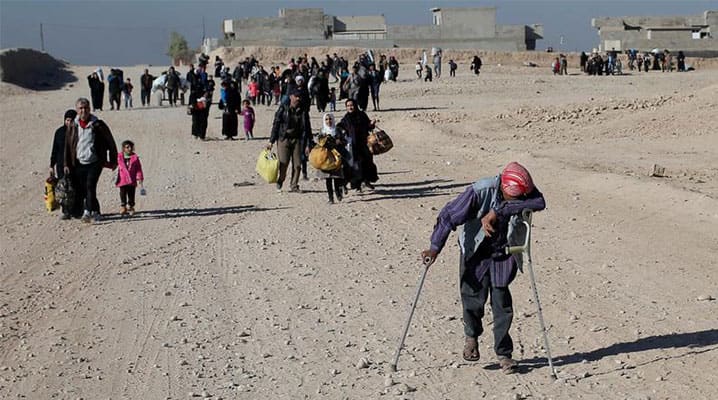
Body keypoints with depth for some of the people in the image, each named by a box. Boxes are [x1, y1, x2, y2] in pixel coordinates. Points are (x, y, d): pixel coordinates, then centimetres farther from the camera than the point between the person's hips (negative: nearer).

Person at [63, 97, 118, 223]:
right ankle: (95, 212, 17)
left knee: (90, 186, -19)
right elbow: (68, 146, 13)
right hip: (79, 164, 4)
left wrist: (113, 161, 5)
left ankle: (88, 212, -22)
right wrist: (67, 164, 9)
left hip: (95, 163, -4)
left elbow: (110, 142, 3)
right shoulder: (73, 126, 6)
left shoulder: (98, 125, -4)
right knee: (80, 190, 4)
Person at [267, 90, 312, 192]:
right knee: (283, 164, -8)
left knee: (297, 165, -3)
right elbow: (276, 125, 2)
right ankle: (280, 182, 16)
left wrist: (307, 145, 5)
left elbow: (307, 129, 11)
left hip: (297, 140, 3)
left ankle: (293, 186, 8)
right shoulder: (283, 109, 1)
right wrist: (271, 141, -2)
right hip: (284, 139, -3)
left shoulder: (303, 112, 8)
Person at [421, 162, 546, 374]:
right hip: (476, 251, -1)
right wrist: (435, 248, -28)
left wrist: (498, 212, -43)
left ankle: (504, 353, 13)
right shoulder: (481, 191, -28)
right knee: (474, 298, -1)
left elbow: (540, 202, -41)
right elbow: (449, 215, -24)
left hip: (505, 253, 2)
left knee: (502, 302, -2)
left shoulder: (524, 192, -20)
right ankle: (471, 335, 30)